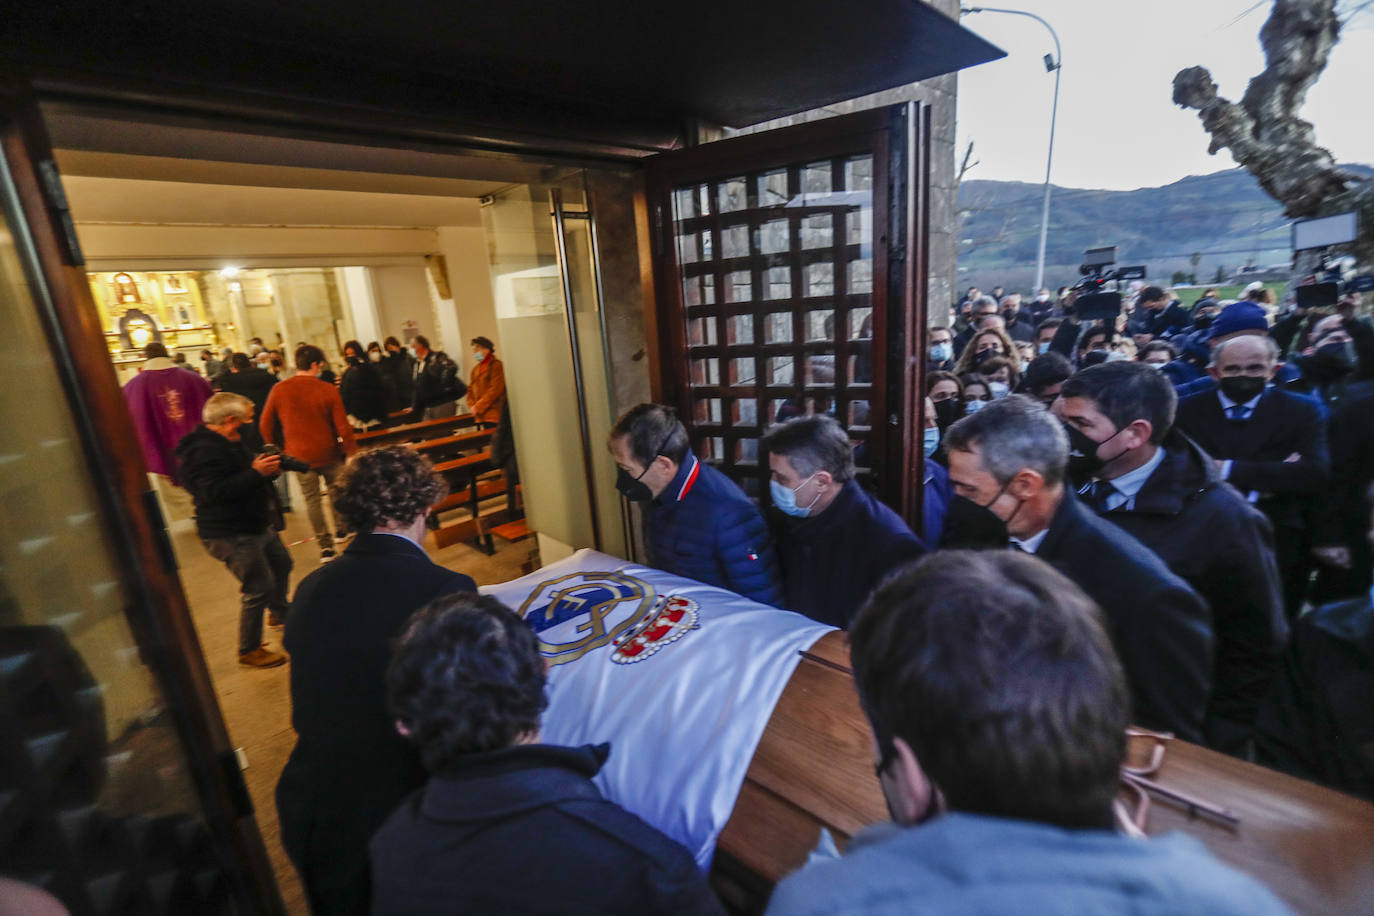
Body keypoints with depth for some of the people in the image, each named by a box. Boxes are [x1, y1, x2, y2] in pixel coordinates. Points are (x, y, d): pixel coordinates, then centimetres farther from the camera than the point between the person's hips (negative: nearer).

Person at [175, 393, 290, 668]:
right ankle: (249, 651, 11)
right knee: (259, 589, -6)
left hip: (256, 525, 11)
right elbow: (216, 491, -33)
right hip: (231, 535, -11)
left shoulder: (226, 442, 12)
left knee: (281, 564, 27)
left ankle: (279, 613, 52)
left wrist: (264, 467, 5)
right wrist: (256, 472, -33)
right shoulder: (205, 450, -22)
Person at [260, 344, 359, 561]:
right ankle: (343, 529, 31)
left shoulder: (279, 390, -4)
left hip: (299, 456, 1)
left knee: (312, 500, 9)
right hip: (329, 453, -1)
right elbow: (342, 426, -11)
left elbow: (266, 425, 3)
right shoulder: (327, 389, -11)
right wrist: (352, 452, -1)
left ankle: (325, 545, 11)